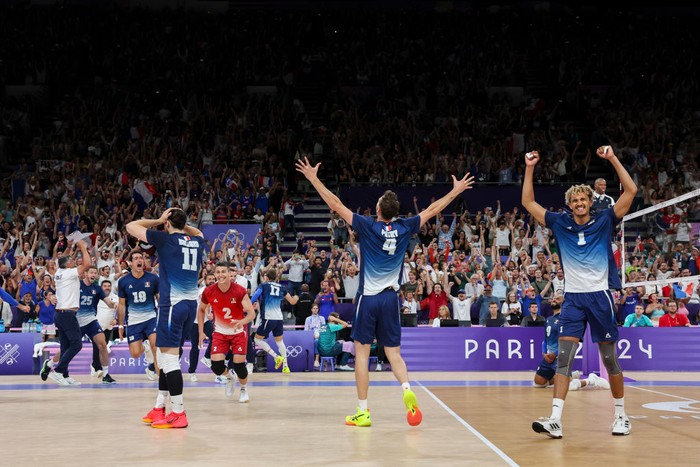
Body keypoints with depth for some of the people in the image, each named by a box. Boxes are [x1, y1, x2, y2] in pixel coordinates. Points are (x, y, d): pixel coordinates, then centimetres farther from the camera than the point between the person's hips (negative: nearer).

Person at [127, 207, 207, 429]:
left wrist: (158, 220, 9)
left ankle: (179, 413, -6)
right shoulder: (197, 242, 11)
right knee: (165, 355, 17)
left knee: (169, 357, -5)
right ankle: (159, 408, 23)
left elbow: (131, 226, 3)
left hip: (173, 303, -7)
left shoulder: (165, 238, -6)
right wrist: (182, 224, 24)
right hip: (191, 303, 7)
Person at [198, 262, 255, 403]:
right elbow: (201, 310, 4)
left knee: (239, 364, -8)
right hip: (220, 331, 2)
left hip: (238, 331, -2)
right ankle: (229, 377, 25)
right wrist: (201, 332, 0)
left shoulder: (240, 291, -23)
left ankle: (244, 389, 22)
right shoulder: (208, 292, -15)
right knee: (216, 366, -12)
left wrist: (242, 321, -49)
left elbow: (251, 313, -27)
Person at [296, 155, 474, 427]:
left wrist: (313, 178, 0)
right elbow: (433, 210, 12)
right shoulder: (404, 228, 1)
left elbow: (335, 204, -6)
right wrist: (456, 190, 24)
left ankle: (363, 412, 2)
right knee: (393, 352, 11)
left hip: (368, 298, -3)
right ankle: (406, 388, -17)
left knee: (361, 353, 3)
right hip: (391, 298, 3)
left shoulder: (368, 227, -7)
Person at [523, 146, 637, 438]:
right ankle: (555, 420, -14)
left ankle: (621, 415, 19)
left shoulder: (604, 221, 3)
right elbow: (528, 202, 10)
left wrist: (613, 159, -8)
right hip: (572, 298, 1)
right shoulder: (560, 224, 7)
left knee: (609, 359, 5)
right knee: (564, 358, -8)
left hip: (600, 296, -1)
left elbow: (630, 190, -4)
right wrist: (530, 168, 3)